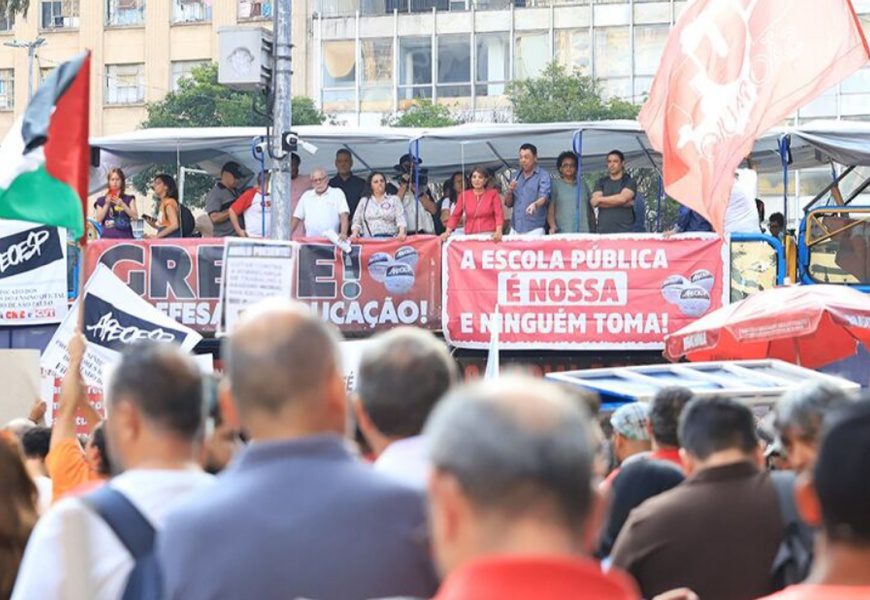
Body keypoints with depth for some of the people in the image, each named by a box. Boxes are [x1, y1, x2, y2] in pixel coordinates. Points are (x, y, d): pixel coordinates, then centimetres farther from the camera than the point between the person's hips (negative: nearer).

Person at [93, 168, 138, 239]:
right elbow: (98, 219, 2)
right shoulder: (101, 200, 11)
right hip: (107, 237, 0)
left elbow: (135, 216, -1)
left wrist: (122, 204, -13)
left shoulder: (128, 199, 11)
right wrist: (107, 204, -8)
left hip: (125, 237, 0)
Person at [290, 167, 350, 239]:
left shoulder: (337, 193, 6)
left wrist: (343, 234, -19)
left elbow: (344, 216, -5)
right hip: (310, 240, 2)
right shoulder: (306, 196, 17)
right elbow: (296, 218, 18)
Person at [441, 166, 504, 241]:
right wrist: (447, 232, -6)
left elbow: (499, 214, -4)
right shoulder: (465, 195, 10)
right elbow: (455, 215, 8)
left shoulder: (493, 194, 5)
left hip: (490, 236, -1)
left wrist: (498, 232, -21)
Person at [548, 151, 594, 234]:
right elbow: (550, 210, 2)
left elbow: (590, 211, 21)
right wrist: (553, 226, -15)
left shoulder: (583, 186, 19)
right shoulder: (555, 185, 9)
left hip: (584, 232, 3)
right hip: (563, 233, -3)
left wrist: (593, 230, 12)